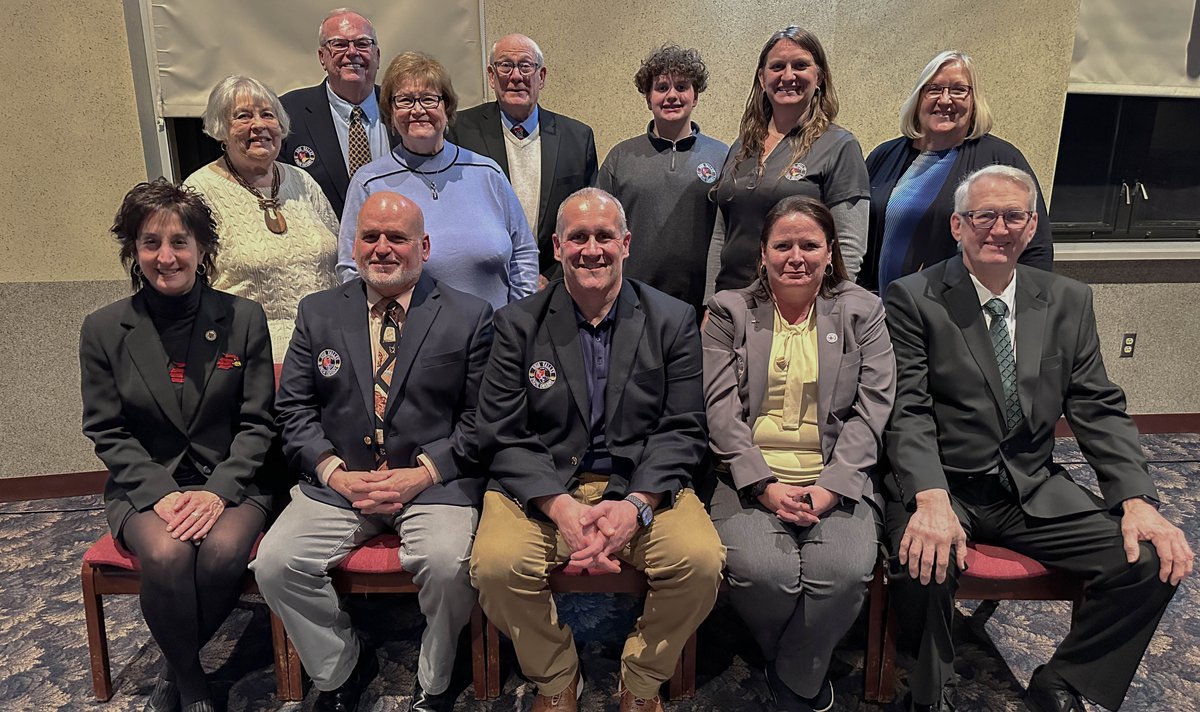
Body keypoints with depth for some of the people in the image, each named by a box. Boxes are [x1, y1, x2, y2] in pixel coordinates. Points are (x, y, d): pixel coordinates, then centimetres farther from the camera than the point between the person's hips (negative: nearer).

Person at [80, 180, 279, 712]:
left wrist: (218, 492, -15)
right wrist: (162, 494, -14)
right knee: (166, 555, -30)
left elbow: (257, 423, -1)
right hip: (145, 487, 1)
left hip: (233, 483, 0)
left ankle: (174, 668, 2)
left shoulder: (244, 319, -1)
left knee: (223, 550, -30)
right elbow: (107, 432, 2)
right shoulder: (102, 330, 2)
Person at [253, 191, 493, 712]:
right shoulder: (318, 313, 11)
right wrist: (335, 472, -7)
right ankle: (341, 670, 11)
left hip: (435, 482, -2)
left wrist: (422, 472, -13)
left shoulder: (469, 317, 3)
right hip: (338, 482, 3)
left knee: (448, 564, -29)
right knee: (275, 563, -17)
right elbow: (294, 408, 8)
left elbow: (479, 417, -1)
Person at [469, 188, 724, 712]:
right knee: (495, 565, -26)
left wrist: (636, 505, -17)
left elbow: (682, 431, 0)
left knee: (702, 561, -25)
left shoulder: (673, 322, 4)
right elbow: (502, 436, -2)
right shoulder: (518, 324, 3)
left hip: (642, 486, 1)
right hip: (541, 488, 0)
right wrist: (561, 506, -18)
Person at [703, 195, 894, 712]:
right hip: (752, 476, 0)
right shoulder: (729, 311, 9)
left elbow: (873, 407, 2)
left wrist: (830, 487, -11)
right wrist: (765, 486, -12)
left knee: (844, 572, -26)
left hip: (838, 478, 1)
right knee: (762, 572, -27)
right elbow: (721, 407, 0)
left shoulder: (862, 311, 11)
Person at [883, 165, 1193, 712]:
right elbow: (908, 411, -13)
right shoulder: (913, 299, -5)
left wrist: (1138, 501, -9)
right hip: (941, 486, -4)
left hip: (1035, 491, 5)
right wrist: (931, 500, -29)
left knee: (1153, 560, -14)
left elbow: (1098, 410, 7)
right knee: (928, 560, -32)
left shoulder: (1068, 302, 9)